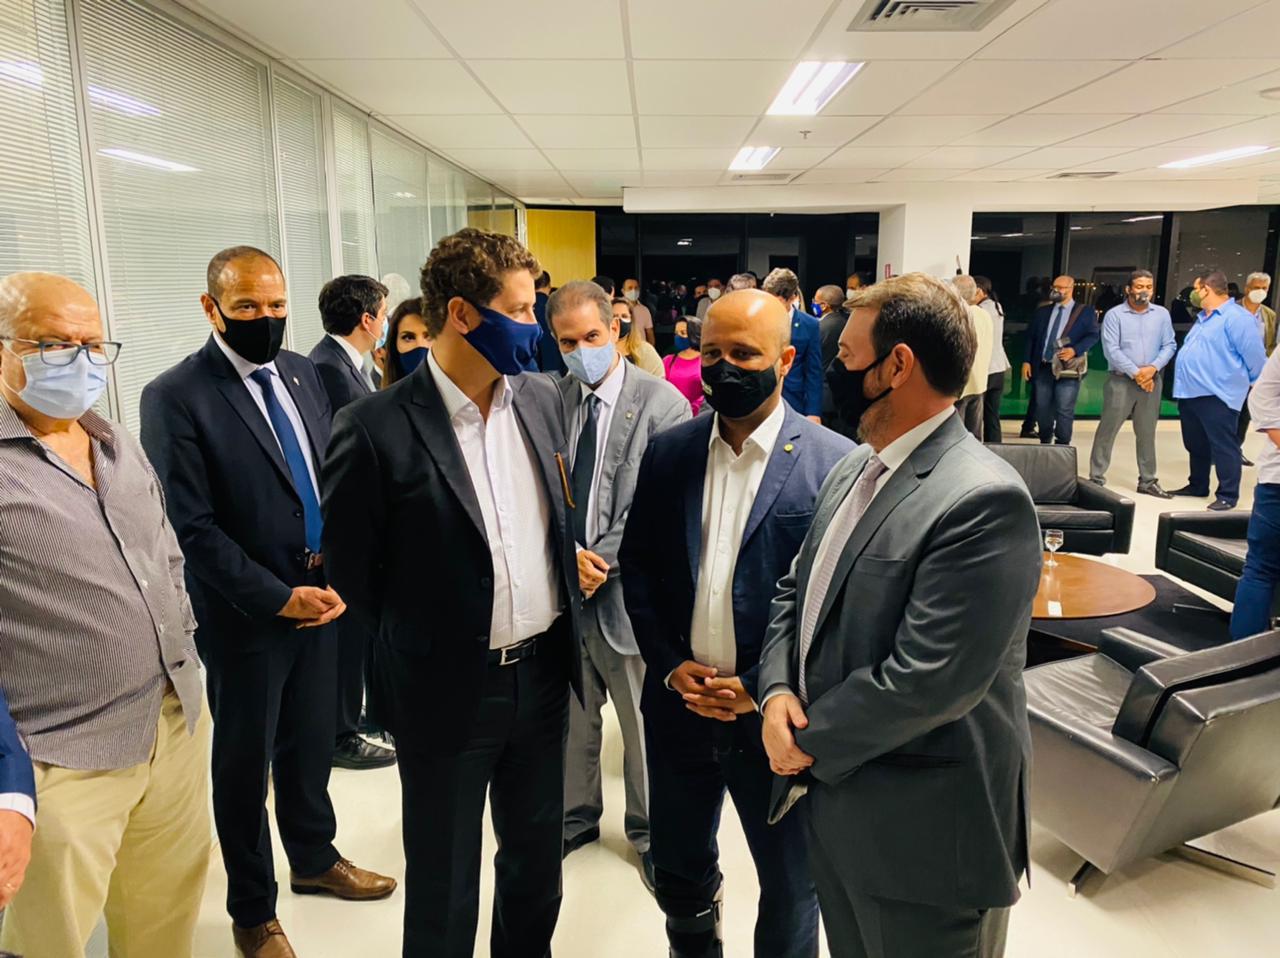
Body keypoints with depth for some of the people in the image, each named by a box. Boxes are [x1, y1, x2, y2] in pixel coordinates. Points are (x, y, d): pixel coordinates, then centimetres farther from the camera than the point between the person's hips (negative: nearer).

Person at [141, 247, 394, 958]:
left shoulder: (302, 373, 5)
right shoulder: (174, 397, -14)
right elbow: (191, 527, -16)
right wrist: (276, 598, -16)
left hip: (320, 596, 5)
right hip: (245, 613, -5)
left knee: (311, 744, 20)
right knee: (245, 764, 13)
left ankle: (315, 858, 45)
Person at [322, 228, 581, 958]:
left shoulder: (543, 398, -1)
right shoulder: (377, 428, -18)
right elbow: (352, 568, -7)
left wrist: (567, 564, 7)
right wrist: (424, 644, 2)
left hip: (543, 671, 5)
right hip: (448, 689, -5)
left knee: (538, 858, 24)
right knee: (444, 882, 17)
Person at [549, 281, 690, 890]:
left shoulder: (663, 404, -9)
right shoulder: (550, 400, 3)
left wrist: (602, 559, -15)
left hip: (628, 588, -3)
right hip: (561, 586, 4)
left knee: (643, 721, 11)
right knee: (571, 716, 19)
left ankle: (649, 831, 33)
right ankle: (576, 815, 41)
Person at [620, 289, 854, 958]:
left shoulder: (835, 464, -12)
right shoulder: (667, 452, 1)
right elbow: (637, 565, 6)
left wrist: (765, 687, -14)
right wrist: (669, 665, -5)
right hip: (679, 700, 4)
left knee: (789, 884, 17)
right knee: (678, 870, 23)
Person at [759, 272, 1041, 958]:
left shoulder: (983, 501, -24)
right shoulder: (852, 469, 5)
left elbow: (926, 681, -27)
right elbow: (795, 591, 10)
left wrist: (812, 741, -15)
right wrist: (777, 691, -7)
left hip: (922, 831, -7)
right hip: (833, 800, 8)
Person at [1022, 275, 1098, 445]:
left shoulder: (1085, 312, 2)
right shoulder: (1042, 311, 13)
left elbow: (1093, 335, -3)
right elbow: (1031, 337, 13)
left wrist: (1075, 350, -19)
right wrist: (1027, 361, 3)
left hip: (1068, 369, -4)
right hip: (1042, 368, 4)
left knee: (1064, 411, -4)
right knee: (1042, 409, 8)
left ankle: (1062, 447, 5)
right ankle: (1044, 443, 23)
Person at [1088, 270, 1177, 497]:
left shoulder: (1162, 314, 7)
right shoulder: (1114, 315, -4)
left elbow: (1169, 345, 4)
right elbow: (1111, 350, -11)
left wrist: (1153, 367, -13)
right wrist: (1135, 373, -15)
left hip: (1152, 380, 4)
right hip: (1121, 380, -3)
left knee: (1147, 432, 11)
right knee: (1108, 430, -3)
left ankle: (1148, 480, 19)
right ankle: (1096, 478, 3)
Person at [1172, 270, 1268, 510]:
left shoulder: (1237, 317, -12)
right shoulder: (1203, 317, 18)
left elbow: (1254, 356, -13)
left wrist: (1247, 382, 0)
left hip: (1217, 395, -9)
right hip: (1190, 393, 9)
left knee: (1222, 446, -3)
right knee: (1195, 445, 18)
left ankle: (1228, 495, 3)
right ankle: (1197, 485, 31)